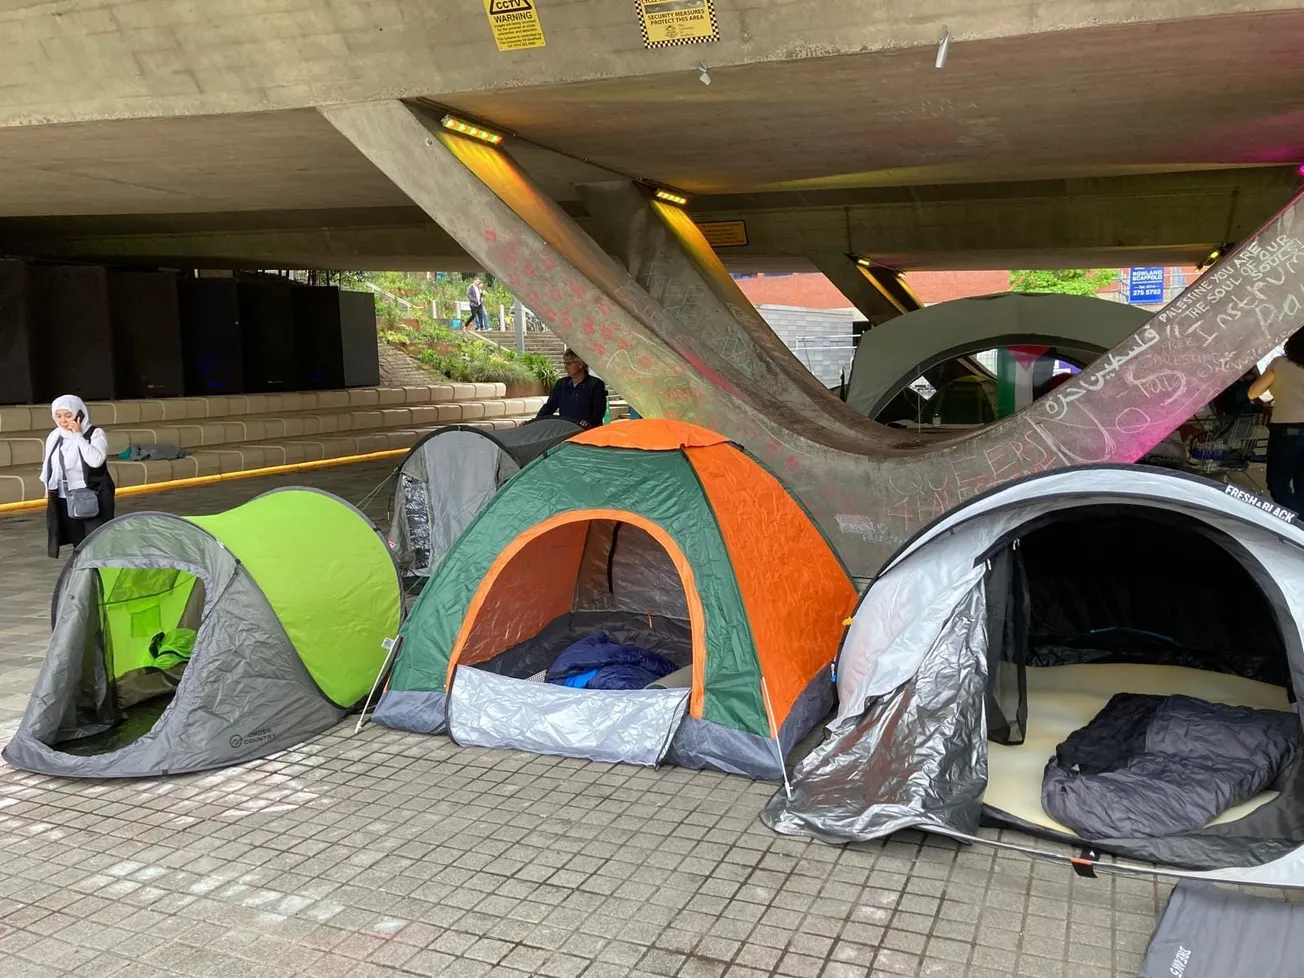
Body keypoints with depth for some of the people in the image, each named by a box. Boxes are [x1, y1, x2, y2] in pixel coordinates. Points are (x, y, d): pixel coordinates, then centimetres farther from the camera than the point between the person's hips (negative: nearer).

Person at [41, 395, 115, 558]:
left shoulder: (95, 434, -10)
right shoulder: (54, 436, 5)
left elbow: (96, 460, -27)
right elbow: (48, 466, 17)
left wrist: (78, 436, -22)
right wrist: (49, 491, 17)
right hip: (65, 500, 5)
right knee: (78, 544, 9)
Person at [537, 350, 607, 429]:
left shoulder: (596, 384, 1)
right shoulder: (561, 384, 18)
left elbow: (599, 410, -8)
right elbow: (549, 406, 17)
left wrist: (590, 422, -29)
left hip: (587, 430, -4)